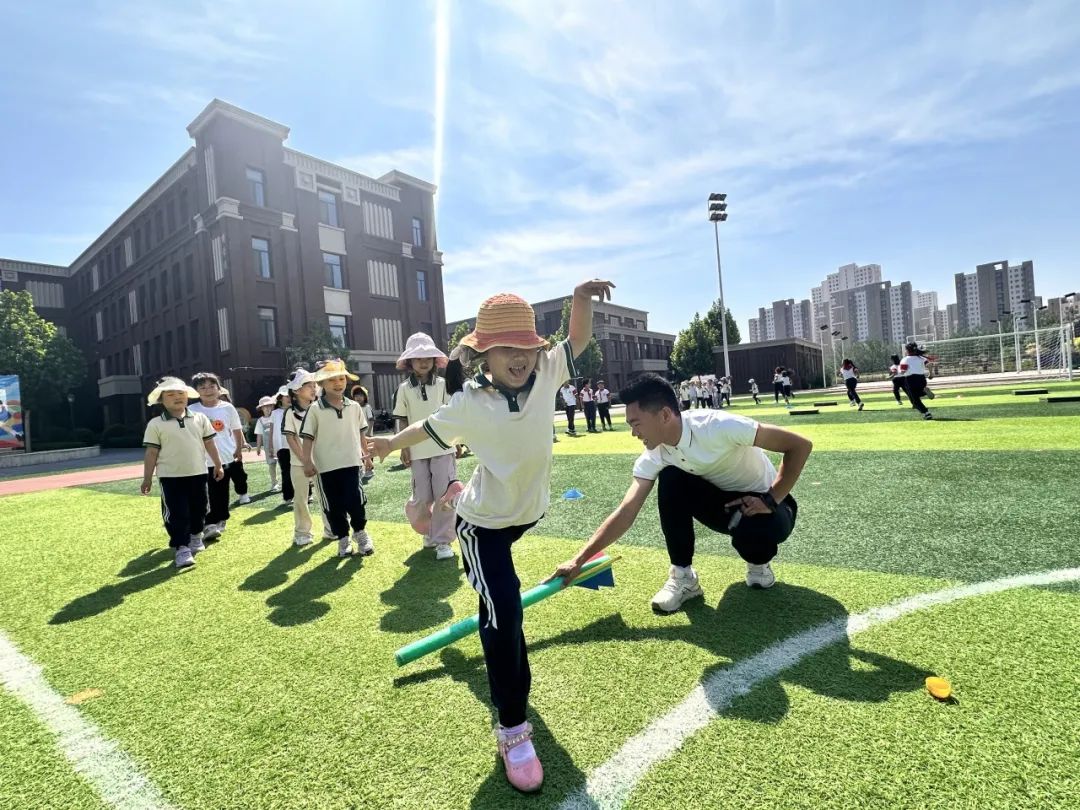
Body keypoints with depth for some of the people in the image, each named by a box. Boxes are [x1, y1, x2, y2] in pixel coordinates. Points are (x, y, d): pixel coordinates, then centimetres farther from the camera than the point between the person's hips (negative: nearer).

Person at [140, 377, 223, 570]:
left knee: (199, 509, 15)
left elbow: (209, 444, 8)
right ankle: (181, 548, 5)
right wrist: (147, 479, -2)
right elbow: (151, 452, -3)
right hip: (170, 477, -3)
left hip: (198, 473, 3)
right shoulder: (155, 424, -4)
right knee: (176, 513, -2)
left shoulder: (200, 418, 3)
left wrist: (218, 465, 9)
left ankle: (195, 536, 38)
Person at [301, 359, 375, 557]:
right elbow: (308, 438, -4)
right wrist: (307, 462, -11)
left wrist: (366, 455, 13)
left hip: (351, 462, 1)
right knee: (333, 506, 8)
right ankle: (343, 539, 24)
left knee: (355, 500, -3)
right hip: (326, 466, 0)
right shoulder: (315, 409, -5)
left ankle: (361, 533, 20)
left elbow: (360, 433, 13)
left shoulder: (354, 407, 4)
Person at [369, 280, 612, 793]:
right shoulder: (468, 404, -23)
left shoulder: (544, 376, -16)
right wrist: (391, 443, 13)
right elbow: (430, 429, -4)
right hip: (485, 522, -5)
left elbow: (577, 341, -9)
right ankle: (512, 727, 6)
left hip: (529, 509, 5)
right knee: (504, 616, -11)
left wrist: (581, 300, -28)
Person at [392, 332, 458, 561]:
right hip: (418, 451, 1)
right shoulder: (404, 389, 2)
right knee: (422, 497, 7)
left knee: (444, 494, -3)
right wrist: (403, 448, 0)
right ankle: (429, 531, 33)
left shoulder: (443, 384, 0)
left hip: (443, 448, -1)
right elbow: (402, 420, 5)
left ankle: (443, 540, 7)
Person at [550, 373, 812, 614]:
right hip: (726, 504, 4)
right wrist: (579, 560, -22)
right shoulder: (653, 458, -16)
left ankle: (759, 562, 1)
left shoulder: (719, 427, -33)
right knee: (670, 480, -23)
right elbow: (625, 513, -17)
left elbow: (800, 445, -25)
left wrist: (771, 498, -28)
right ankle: (682, 576, -9)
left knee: (753, 532, -38)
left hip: (761, 504, -4)